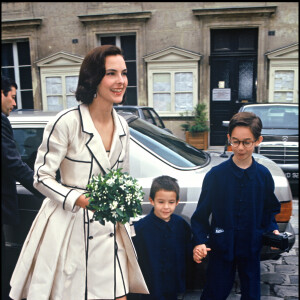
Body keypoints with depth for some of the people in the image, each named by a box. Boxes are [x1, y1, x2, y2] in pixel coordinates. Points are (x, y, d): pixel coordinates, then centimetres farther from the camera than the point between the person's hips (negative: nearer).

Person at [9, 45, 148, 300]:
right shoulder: (67, 122, -15)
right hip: (68, 230, -5)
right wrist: (79, 200, -25)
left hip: (109, 230, 6)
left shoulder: (122, 125, 5)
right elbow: (41, 176, -11)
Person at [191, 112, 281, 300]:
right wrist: (199, 242, -18)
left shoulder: (264, 175, -2)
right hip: (221, 247, -2)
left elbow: (270, 210, 10)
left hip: (251, 247, 3)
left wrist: (273, 230, -7)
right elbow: (201, 214, -7)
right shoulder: (216, 175, -10)